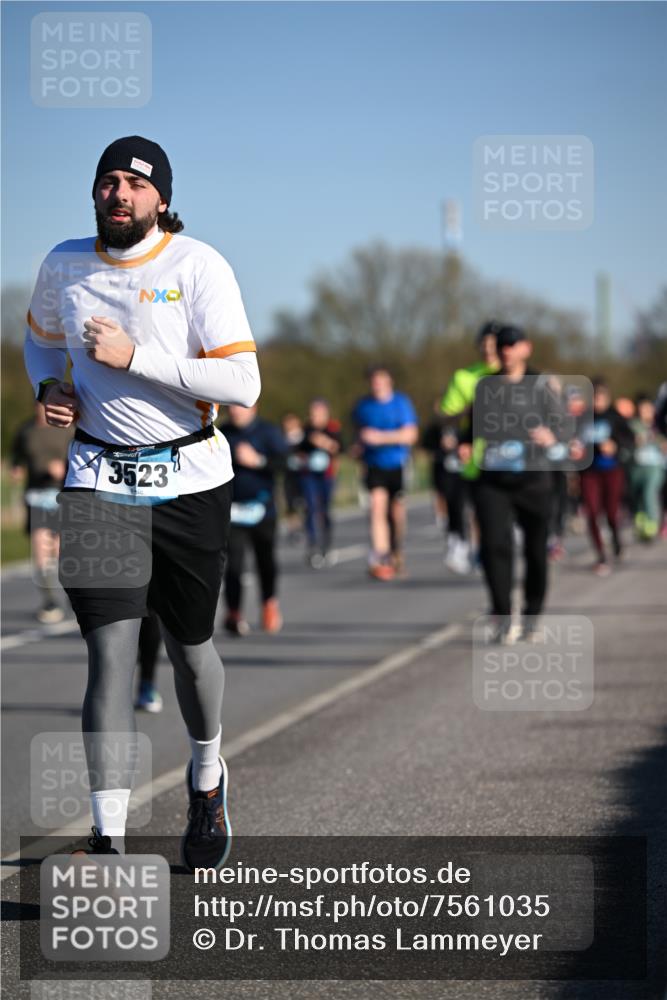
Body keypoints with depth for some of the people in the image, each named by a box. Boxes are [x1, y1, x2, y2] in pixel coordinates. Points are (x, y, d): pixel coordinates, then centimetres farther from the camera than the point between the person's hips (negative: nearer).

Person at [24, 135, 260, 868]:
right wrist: (49, 388, 2)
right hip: (99, 481, 1)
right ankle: (109, 842, -11)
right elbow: (41, 337, 24)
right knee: (111, 655, -10)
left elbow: (242, 384, -17)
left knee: (190, 646, 13)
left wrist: (135, 356, -22)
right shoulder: (65, 265, 2)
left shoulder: (198, 266, -10)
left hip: (190, 481, -1)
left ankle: (206, 776, 44)